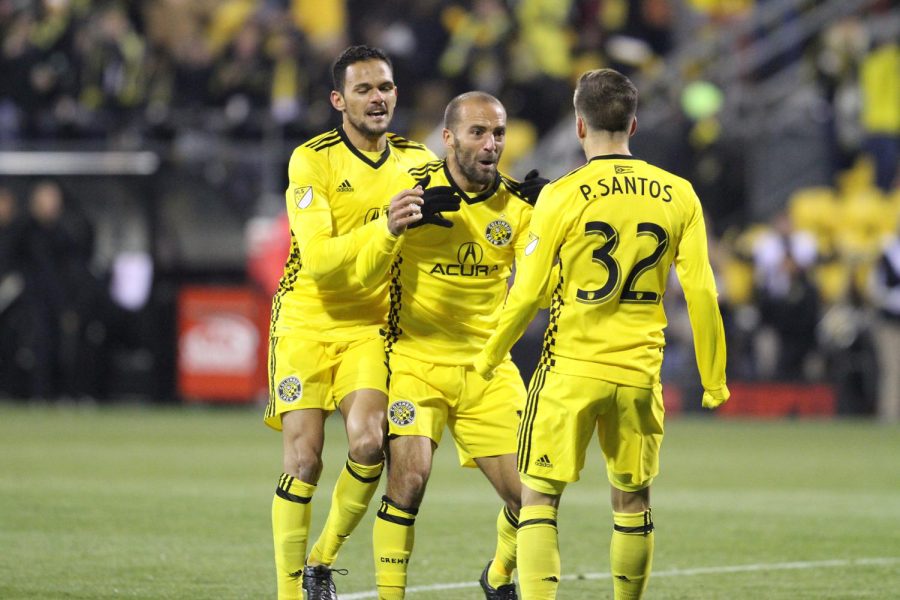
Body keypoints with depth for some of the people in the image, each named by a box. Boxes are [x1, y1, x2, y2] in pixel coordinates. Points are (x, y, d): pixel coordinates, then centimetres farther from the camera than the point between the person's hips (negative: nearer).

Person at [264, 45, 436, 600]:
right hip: (308, 322, -3)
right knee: (304, 460, -6)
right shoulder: (312, 161, -10)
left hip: (371, 326, 3)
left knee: (368, 444, -18)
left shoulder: (417, 162, 4)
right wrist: (385, 226, -33)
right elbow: (319, 260, -19)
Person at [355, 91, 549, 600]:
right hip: (416, 361, -3)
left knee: (526, 493, -2)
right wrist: (391, 232, -34)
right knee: (410, 476, -21)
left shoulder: (517, 204, -2)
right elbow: (366, 273, -13)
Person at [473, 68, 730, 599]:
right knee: (633, 503, 15)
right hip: (639, 374, 3)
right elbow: (701, 292, 1)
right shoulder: (678, 196, 1)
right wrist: (714, 380, 10)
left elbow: (528, 294, -5)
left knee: (539, 496, 1)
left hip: (571, 369, -3)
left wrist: (490, 358, 10)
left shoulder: (563, 196, -8)